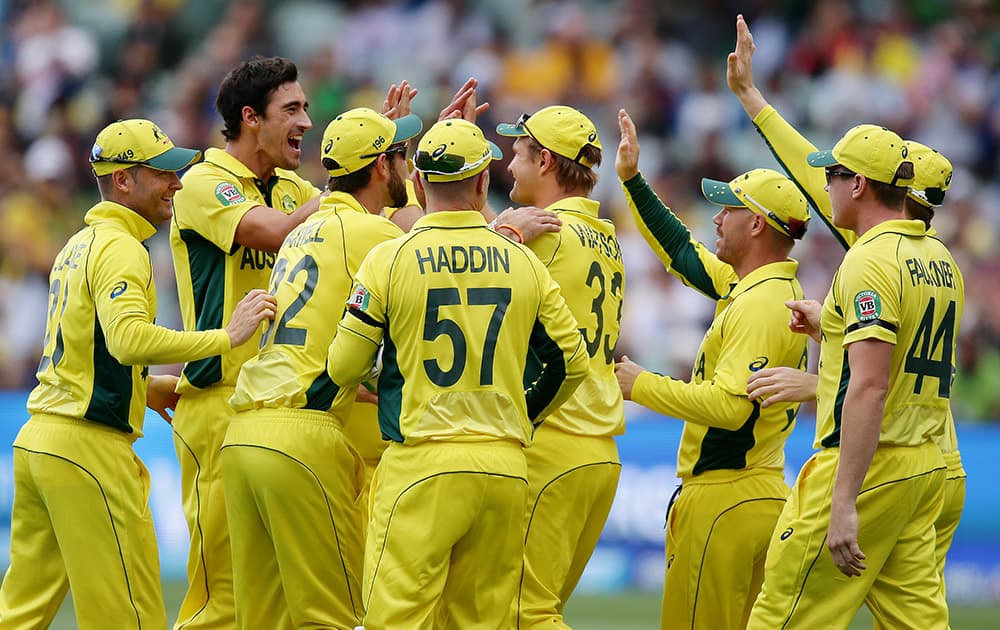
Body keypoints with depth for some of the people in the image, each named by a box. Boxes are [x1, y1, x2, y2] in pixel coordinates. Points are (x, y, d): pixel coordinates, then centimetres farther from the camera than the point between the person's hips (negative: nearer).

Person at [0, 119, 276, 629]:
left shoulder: (76, 247, 19)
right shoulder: (120, 248, -12)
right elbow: (128, 339, -29)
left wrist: (149, 389, 24)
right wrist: (226, 336, -26)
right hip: (90, 445, -10)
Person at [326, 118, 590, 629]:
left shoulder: (389, 259, -3)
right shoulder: (523, 263, 5)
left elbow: (343, 368, -1)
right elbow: (572, 363, 11)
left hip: (420, 466, -3)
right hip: (505, 468, 4)